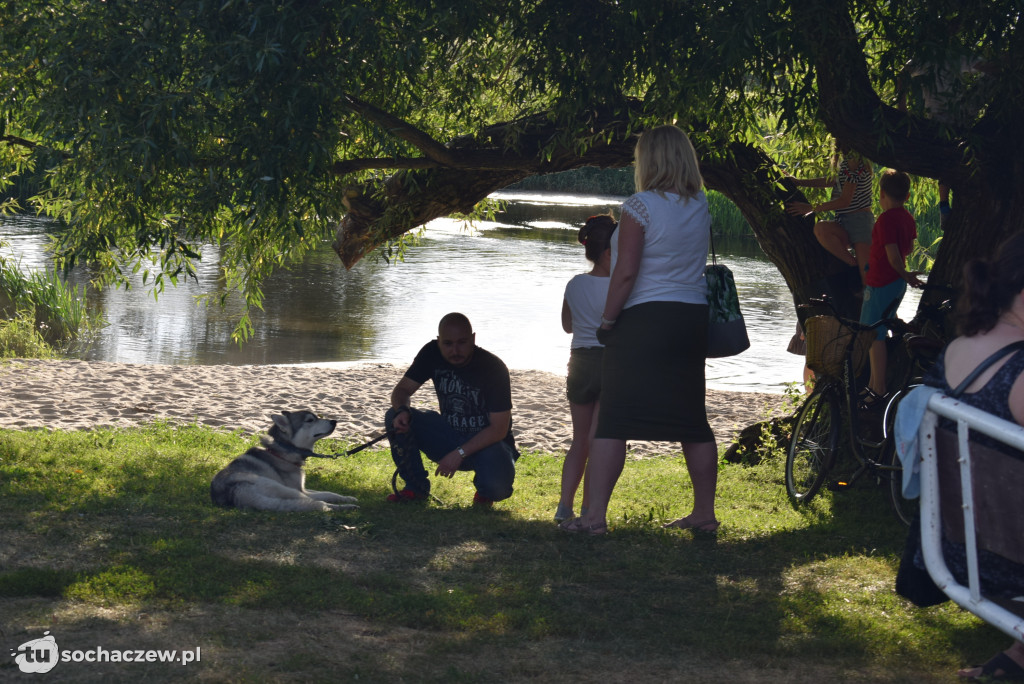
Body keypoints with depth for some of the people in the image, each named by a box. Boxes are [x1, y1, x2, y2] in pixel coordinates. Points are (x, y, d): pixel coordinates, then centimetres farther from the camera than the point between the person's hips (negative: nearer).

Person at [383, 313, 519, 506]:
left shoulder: (493, 368, -21)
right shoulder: (432, 354, -7)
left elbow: (499, 429, -21)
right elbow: (403, 389, -3)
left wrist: (460, 453, -29)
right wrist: (402, 410, -28)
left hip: (487, 442, -4)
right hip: (449, 435, 4)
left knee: (495, 487, -35)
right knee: (395, 419, -17)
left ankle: (484, 492, 5)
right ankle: (416, 487, -1)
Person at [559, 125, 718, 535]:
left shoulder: (640, 206, -11)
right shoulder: (700, 206, 7)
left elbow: (626, 272, -15)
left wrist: (607, 319, -8)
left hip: (643, 319, -6)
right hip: (693, 317, 6)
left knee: (613, 420, -5)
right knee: (692, 421, 13)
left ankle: (595, 515, -10)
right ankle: (705, 513, 18)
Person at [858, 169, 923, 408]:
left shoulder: (885, 220, -20)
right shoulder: (908, 219, 7)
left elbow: (894, 257, -22)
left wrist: (905, 275, -6)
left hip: (881, 284, -9)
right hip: (897, 283, 9)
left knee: (874, 336, -3)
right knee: (877, 333, 18)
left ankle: (878, 391, -1)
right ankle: (874, 384, 25)